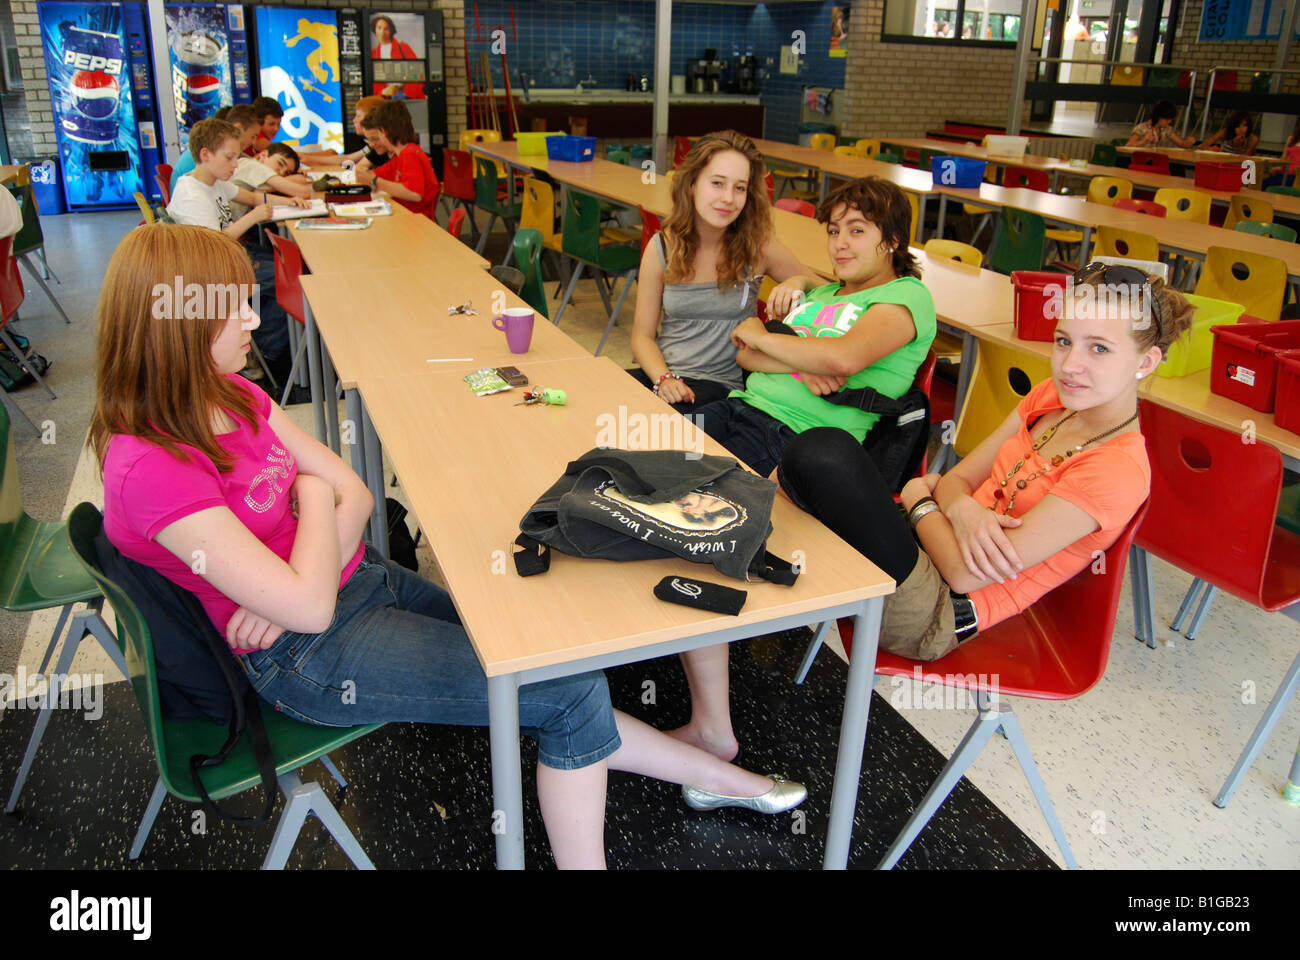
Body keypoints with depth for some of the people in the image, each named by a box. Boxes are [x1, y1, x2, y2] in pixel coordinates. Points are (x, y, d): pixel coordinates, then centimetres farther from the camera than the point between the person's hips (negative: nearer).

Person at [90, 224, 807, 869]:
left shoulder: (229, 397, 3)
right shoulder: (150, 469, -24)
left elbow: (354, 495, 2)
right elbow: (308, 604, -27)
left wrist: (282, 592, -15)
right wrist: (313, 496, -11)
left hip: (364, 579, 8)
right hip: (305, 660, -8)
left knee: (549, 662, 5)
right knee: (572, 690, -9)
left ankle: (708, 774, 24)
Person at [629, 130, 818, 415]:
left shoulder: (758, 247, -3)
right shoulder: (661, 248, 1)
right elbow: (642, 336, 4)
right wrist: (663, 379, -16)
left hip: (721, 385, -2)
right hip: (660, 373, 3)